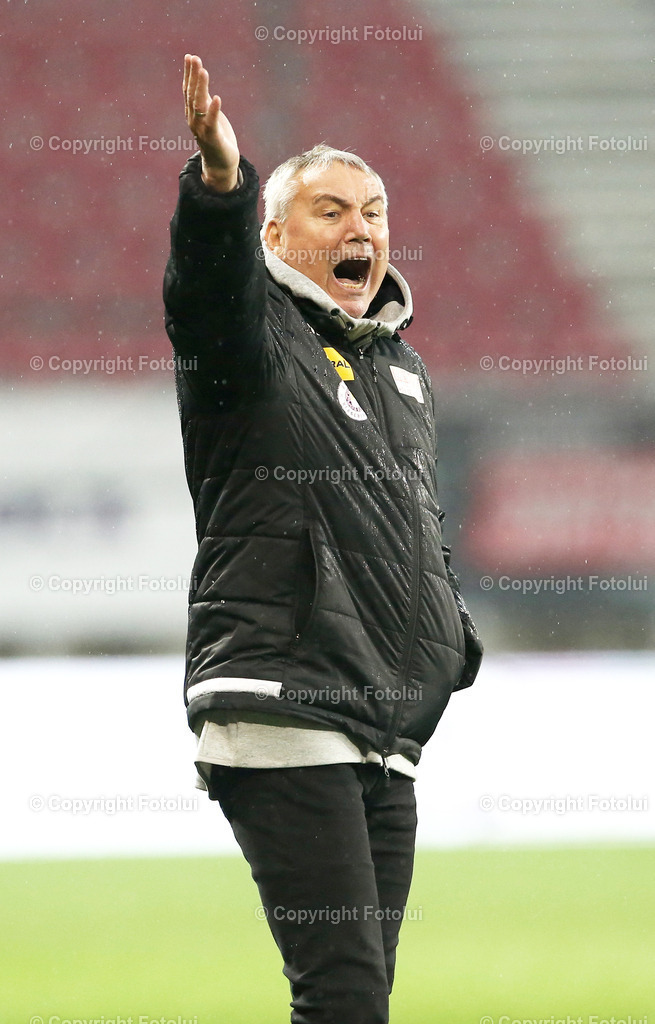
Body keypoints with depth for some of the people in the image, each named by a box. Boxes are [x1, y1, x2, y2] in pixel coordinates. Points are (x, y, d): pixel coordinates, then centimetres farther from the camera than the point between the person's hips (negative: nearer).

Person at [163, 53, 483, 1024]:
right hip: (282, 717, -8)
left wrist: (454, 639, 16)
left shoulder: (402, 367, 21)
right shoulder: (258, 334, -3)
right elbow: (210, 288, -28)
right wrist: (219, 182, -48)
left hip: (388, 736, 8)